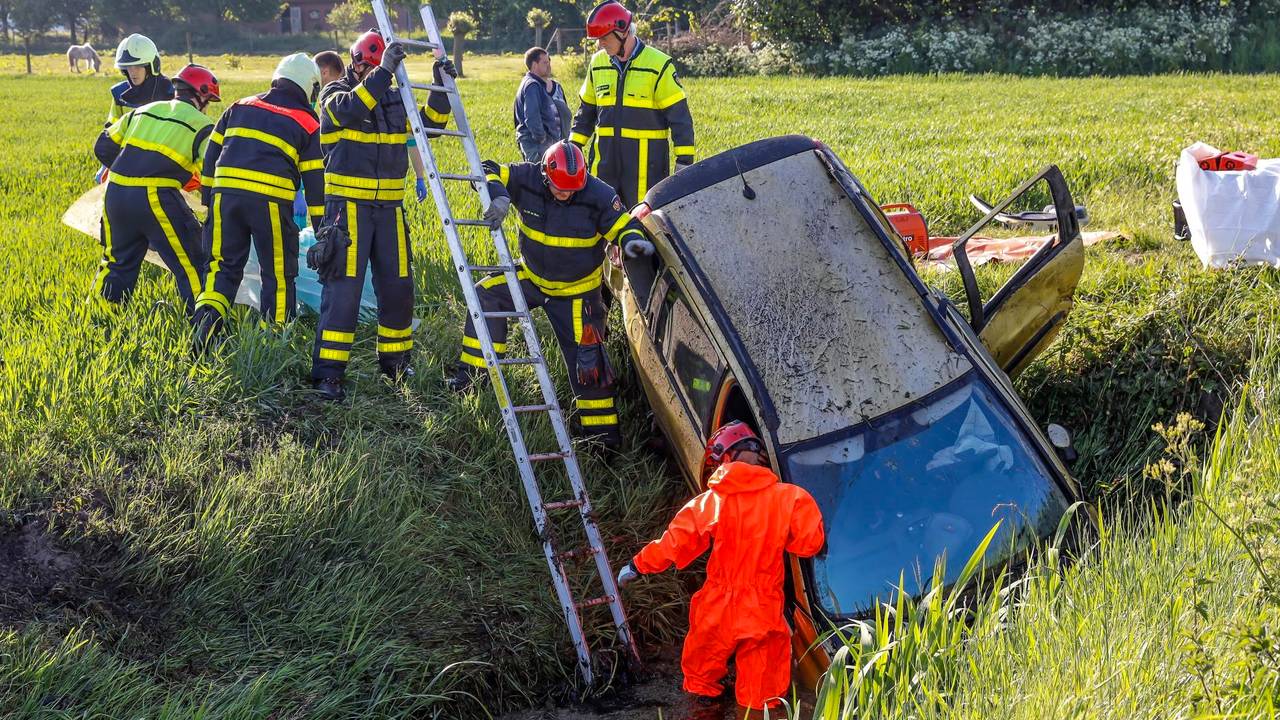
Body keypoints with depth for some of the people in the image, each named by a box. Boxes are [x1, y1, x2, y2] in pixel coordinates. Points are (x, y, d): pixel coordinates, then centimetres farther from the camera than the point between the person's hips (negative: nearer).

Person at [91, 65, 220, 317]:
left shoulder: (143, 111, 20)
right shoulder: (201, 125, 3)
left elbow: (103, 147, 22)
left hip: (115, 193, 6)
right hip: (157, 198, -6)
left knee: (118, 259, 23)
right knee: (191, 263, 2)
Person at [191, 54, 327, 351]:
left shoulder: (240, 107, 20)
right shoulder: (307, 124, 10)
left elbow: (212, 153, 19)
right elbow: (315, 180, 8)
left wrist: (208, 199, 26)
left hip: (225, 194, 3)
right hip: (271, 201, -3)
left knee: (224, 265, 14)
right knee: (278, 274, 9)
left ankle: (208, 313, -10)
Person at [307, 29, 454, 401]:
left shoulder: (394, 99, 12)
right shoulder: (334, 94, -2)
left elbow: (431, 122, 16)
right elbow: (350, 109, -25)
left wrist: (440, 87, 1)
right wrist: (383, 72, -30)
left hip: (389, 207, 5)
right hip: (348, 205, -5)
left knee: (397, 287, 8)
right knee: (344, 287, -10)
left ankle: (394, 360, 25)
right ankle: (327, 372, -7)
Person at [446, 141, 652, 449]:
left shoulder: (599, 196, -21)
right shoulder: (526, 179, -18)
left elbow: (624, 225, -11)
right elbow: (488, 171, -13)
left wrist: (632, 240, -35)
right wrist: (499, 196, -34)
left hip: (576, 291, -3)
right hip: (532, 276, 3)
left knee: (587, 360, -4)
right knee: (486, 294, -15)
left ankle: (603, 431, 7)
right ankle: (472, 369, -3)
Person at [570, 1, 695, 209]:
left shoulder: (658, 64, -8)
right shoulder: (597, 63, 9)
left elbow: (679, 114, -7)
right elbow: (587, 109, 20)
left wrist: (684, 160, -11)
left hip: (646, 161, -5)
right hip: (604, 158, 5)